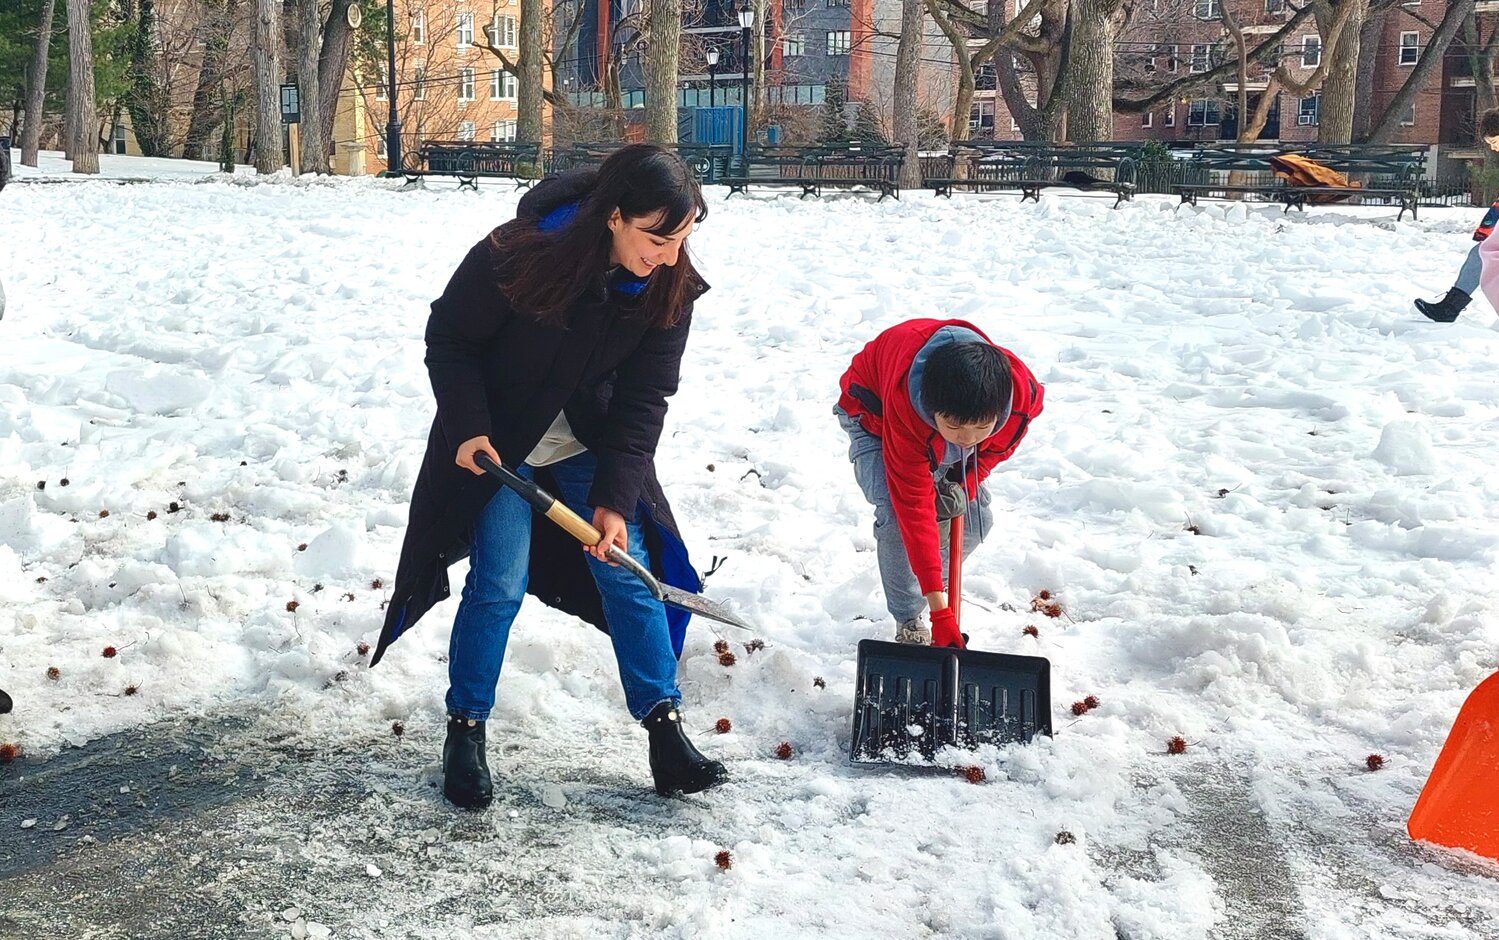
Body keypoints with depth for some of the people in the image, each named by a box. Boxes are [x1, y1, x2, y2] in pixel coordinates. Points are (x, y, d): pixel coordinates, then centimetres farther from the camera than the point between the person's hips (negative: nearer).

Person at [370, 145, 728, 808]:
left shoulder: (670, 287, -18)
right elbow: (449, 339, -14)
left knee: (630, 575, -1)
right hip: (496, 443, -3)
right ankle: (464, 732, 14)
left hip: (591, 444, 4)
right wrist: (468, 428, -24)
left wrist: (614, 501, -21)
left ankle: (665, 734, 8)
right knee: (498, 585, -4)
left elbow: (643, 400, -15)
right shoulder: (519, 254, -29)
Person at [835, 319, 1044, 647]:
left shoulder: (1024, 393, -36)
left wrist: (967, 481, -23)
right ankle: (909, 622, -6)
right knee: (896, 515, -26)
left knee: (976, 517, -5)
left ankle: (929, 584, 24)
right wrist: (939, 609, -43)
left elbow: (1000, 445, -7)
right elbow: (915, 506, -43)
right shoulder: (904, 408, -48)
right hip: (873, 413, -4)